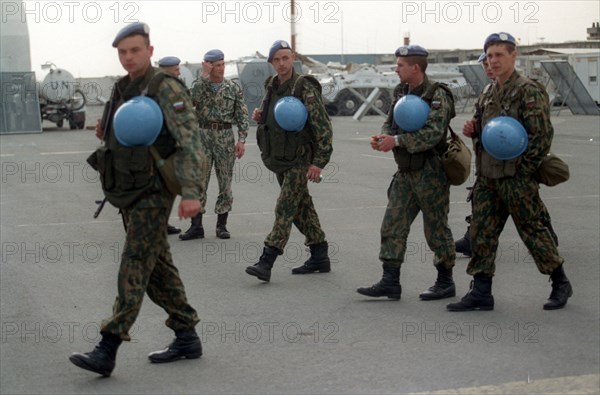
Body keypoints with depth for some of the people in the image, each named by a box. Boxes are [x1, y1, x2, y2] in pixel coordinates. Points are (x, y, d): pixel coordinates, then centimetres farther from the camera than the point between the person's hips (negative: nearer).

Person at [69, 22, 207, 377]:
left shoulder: (167, 89, -13)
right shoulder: (123, 90, 14)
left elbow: (190, 140, -24)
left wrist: (192, 192, -34)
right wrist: (106, 132, 7)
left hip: (153, 194, -9)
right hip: (129, 193, 9)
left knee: (134, 270, -10)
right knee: (158, 268, 11)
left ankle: (107, 351, -12)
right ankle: (187, 338, 20)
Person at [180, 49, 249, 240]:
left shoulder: (234, 88, 5)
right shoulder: (198, 85, 4)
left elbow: (242, 116, 3)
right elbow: (193, 99, -18)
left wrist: (241, 140, -5)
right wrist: (204, 77, -17)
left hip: (225, 136, 0)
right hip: (203, 135, 0)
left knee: (225, 181, 3)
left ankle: (222, 225, 12)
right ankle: (196, 226, 2)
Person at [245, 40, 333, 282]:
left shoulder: (306, 88, -14)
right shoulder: (272, 87, 10)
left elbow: (324, 127, -16)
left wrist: (319, 162, -20)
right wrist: (260, 116, 2)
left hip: (299, 159, -8)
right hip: (279, 159, 8)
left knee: (285, 209, -12)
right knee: (302, 207, 13)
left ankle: (266, 261, -17)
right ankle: (320, 257, 23)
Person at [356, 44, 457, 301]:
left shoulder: (437, 96, -14)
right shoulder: (402, 93, 12)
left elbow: (433, 133, -24)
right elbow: (390, 123, 16)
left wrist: (397, 140, -26)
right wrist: (383, 137, -7)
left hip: (430, 172, -8)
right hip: (406, 172, 8)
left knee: (436, 229, 2)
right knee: (392, 225, 3)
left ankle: (445, 283, 16)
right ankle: (390, 282, 7)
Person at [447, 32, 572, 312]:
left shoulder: (529, 91, -10)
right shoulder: (489, 94, 14)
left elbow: (542, 135, -15)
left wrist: (522, 168, -15)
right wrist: (474, 131, 5)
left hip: (517, 177, -7)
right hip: (488, 176, 8)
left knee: (533, 231, 2)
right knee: (482, 233, 5)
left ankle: (560, 284, 19)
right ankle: (481, 292, 10)